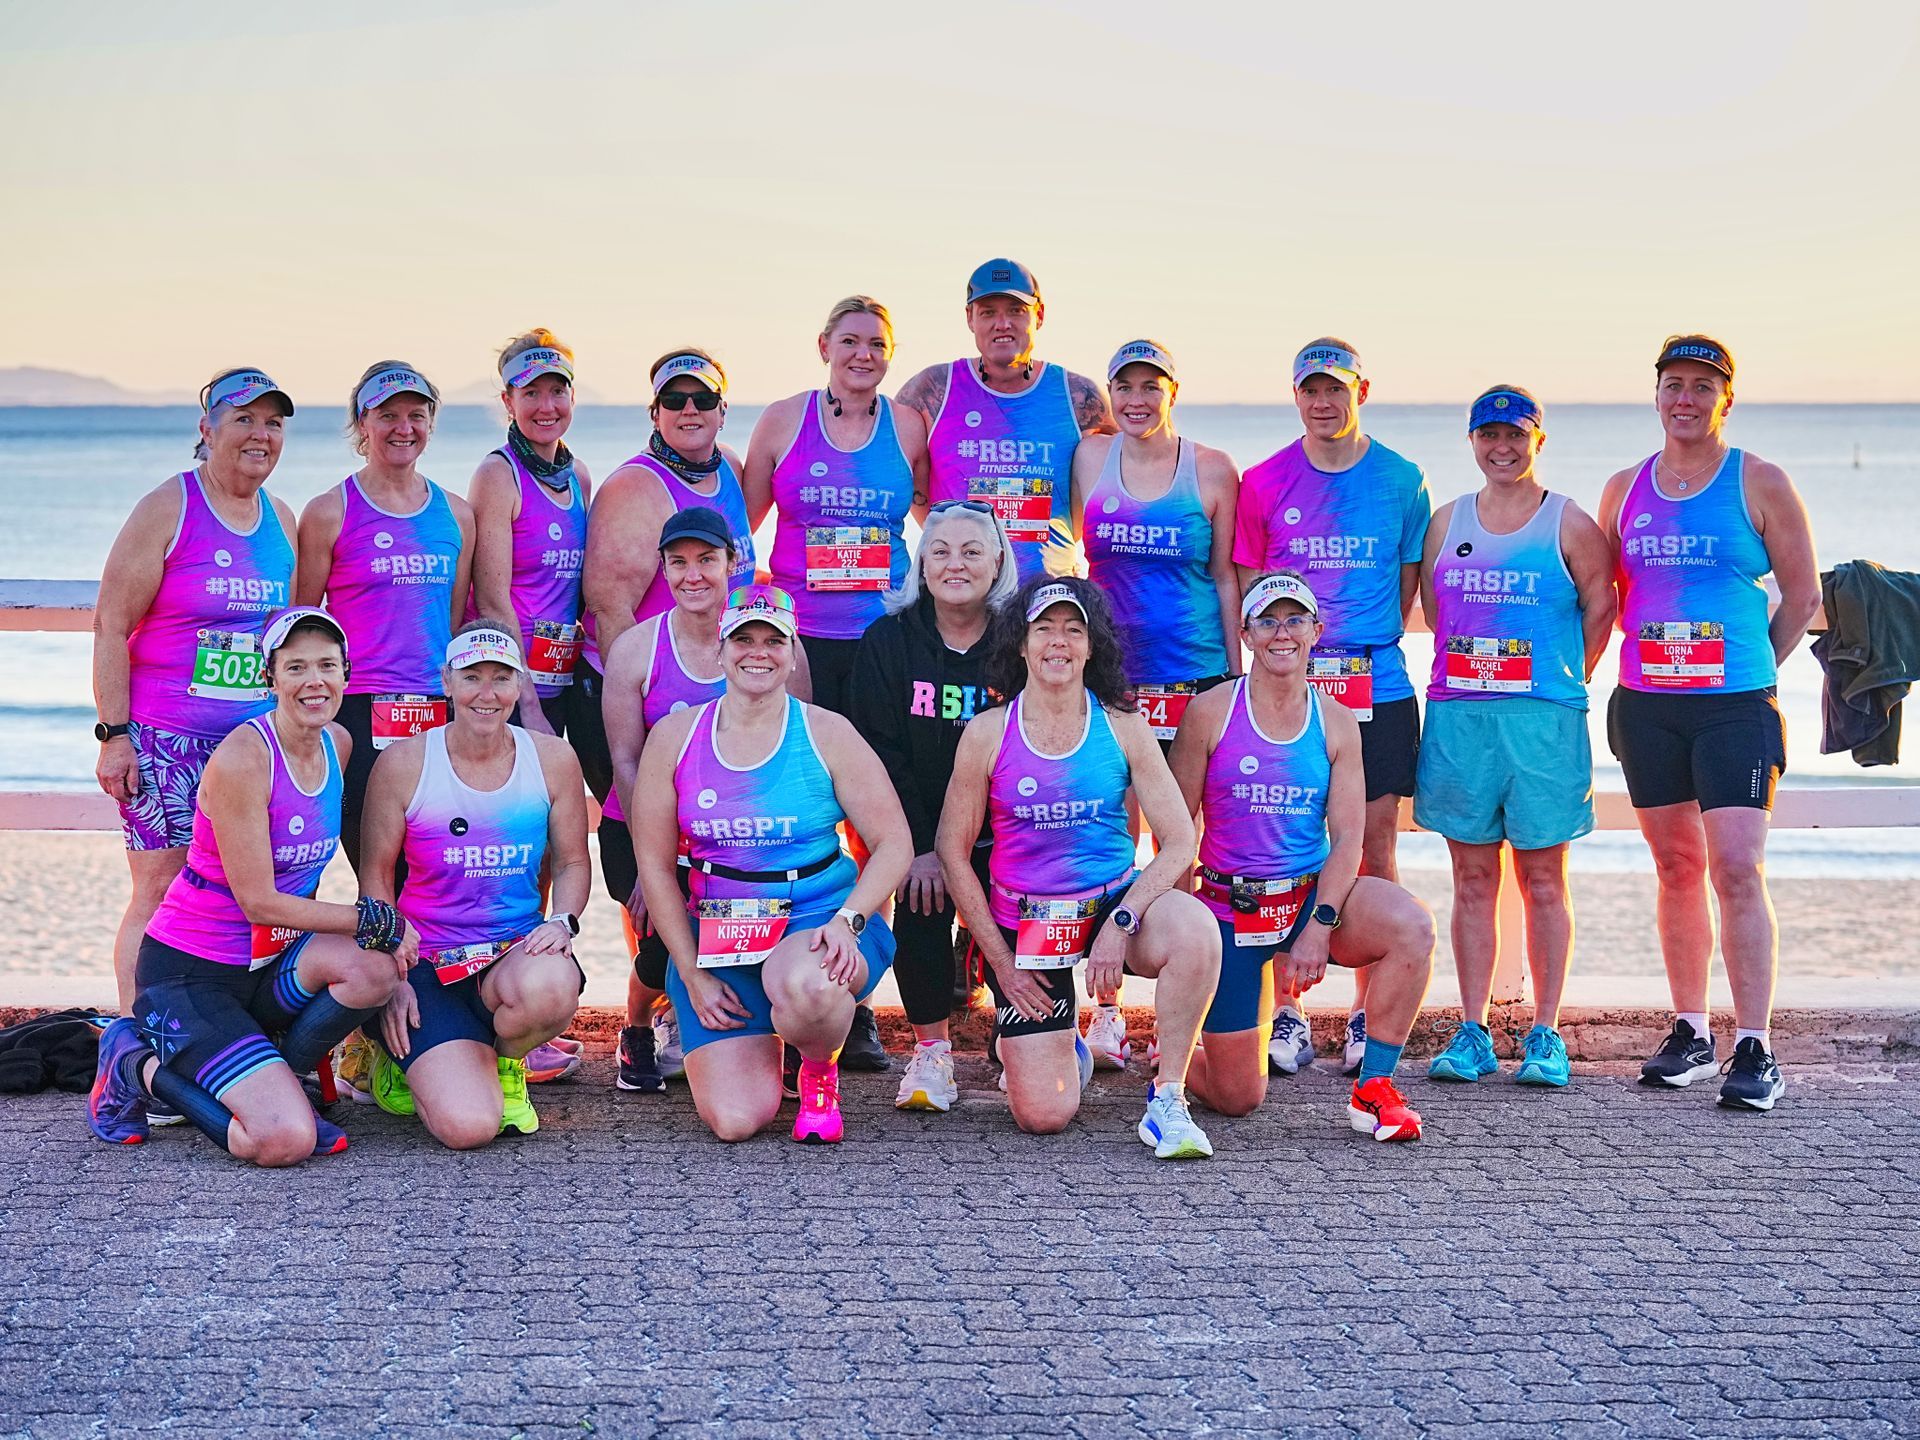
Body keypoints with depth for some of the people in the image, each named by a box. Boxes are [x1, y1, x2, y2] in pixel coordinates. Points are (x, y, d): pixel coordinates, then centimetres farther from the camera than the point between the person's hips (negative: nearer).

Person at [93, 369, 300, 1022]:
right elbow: (110, 626, -7)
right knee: (160, 893, -7)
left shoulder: (281, 520, 13)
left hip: (256, 741, 5)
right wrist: (113, 734, -12)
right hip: (164, 740, -5)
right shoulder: (167, 509, -5)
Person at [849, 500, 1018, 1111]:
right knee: (919, 913, -22)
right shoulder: (887, 640, -2)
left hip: (1004, 835, 0)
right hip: (917, 832, 0)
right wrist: (919, 847, -15)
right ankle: (931, 1051, -2)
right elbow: (880, 751, -6)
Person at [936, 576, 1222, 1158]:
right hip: (1025, 924, 0)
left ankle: (1167, 1099, -19)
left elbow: (1179, 841, -6)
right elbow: (952, 853, 1)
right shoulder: (988, 734, -5)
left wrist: (1121, 922, -20)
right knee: (1043, 1116, -11)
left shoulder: (1122, 727, -3)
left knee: (1195, 928, -35)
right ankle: (1063, 1049, 28)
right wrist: (1001, 961, -4)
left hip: (1115, 900, 1)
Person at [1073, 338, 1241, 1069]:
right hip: (1109, 674, 1)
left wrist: (1236, 675, 4)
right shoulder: (1090, 457, 6)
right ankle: (1107, 1010, 6)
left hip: (1194, 677, -1)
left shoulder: (1212, 471, 3)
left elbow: (1225, 576, 7)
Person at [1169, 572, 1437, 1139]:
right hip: (1228, 906, -2)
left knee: (1412, 926, -31)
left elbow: (1348, 837, -4)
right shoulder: (1210, 713, -4)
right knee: (1238, 1098, -1)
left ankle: (1372, 1090, -18)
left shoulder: (1336, 723, 2)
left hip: (1314, 896, 2)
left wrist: (1319, 926, -18)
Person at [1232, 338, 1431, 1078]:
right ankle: (1286, 1014, 9)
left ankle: (1367, 1016, 11)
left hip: (1379, 689, 1)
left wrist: (1366, 650, 4)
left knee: (1374, 852, 2)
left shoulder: (1402, 481, 5)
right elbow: (1246, 590, 9)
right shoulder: (1264, 484, 5)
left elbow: (1409, 586, 12)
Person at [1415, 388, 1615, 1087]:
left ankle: (1545, 1035, 6)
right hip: (1458, 714, 3)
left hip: (1544, 716, -3)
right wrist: (1473, 671, 13)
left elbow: (1600, 609, 6)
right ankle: (1473, 1033, 9)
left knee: (1543, 879, 1)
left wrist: (1564, 682, 6)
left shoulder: (1570, 524, 3)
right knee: (1473, 879, 5)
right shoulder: (1448, 521, 12)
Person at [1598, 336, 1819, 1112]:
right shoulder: (1625, 489, 10)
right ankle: (1691, 1034, 20)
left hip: (1736, 707, -4)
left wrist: (1749, 666, 3)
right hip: (1646, 706, 4)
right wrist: (1652, 652, 10)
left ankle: (1755, 1051, -9)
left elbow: (1804, 594, 4)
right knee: (1677, 871, 10)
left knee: (1737, 869, -11)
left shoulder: (1760, 484, 0)